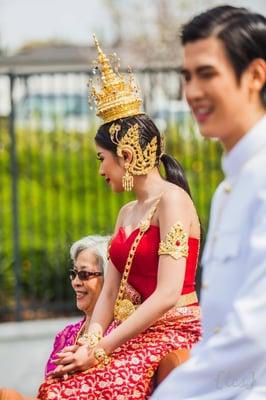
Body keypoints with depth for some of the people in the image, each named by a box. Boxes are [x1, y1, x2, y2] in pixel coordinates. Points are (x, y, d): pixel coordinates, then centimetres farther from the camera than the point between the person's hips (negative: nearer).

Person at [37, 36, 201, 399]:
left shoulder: (172, 200, -8)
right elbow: (110, 292, 14)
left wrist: (100, 351, -17)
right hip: (131, 337, 7)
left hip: (170, 336, -7)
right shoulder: (127, 213, 19)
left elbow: (167, 295, -18)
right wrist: (90, 342, -6)